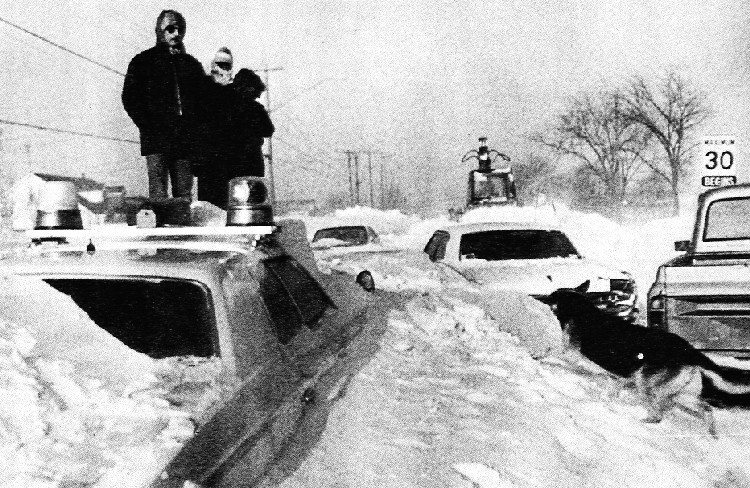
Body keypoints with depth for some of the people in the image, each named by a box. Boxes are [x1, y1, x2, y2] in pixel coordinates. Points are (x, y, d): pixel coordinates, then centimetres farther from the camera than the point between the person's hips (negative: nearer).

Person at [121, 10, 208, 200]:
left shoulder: (192, 64, 20)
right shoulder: (143, 61, 10)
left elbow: (203, 100, 18)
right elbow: (129, 98, 3)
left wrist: (195, 129, 3)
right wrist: (148, 127, -8)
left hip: (186, 140, 3)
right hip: (157, 139, -3)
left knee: (184, 196, 1)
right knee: (158, 196, -10)